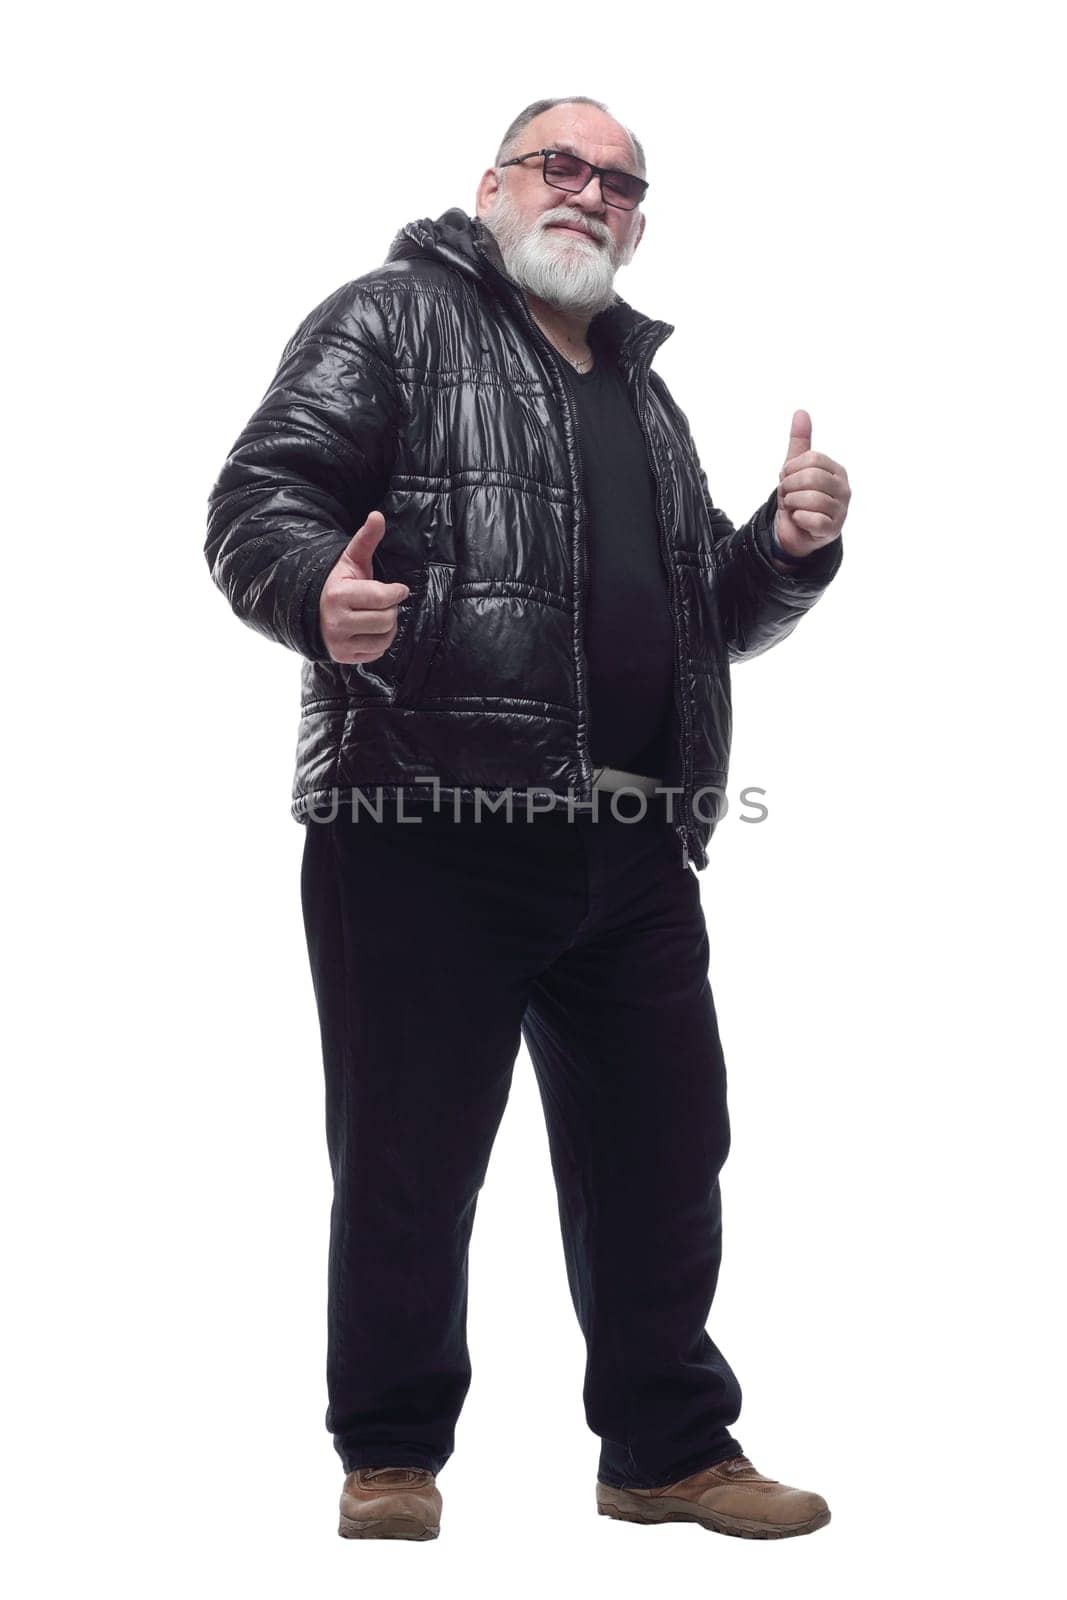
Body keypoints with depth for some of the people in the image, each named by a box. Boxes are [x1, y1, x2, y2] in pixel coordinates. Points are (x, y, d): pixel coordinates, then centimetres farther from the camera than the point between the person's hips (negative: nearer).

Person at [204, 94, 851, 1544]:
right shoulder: (397, 318, 5)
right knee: (409, 1156, 2)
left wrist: (790, 551, 7)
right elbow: (258, 501, -6)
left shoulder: (646, 394, 25)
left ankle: (670, 1448, 25)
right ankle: (392, 1453, 20)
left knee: (664, 1149, 10)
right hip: (426, 829, -6)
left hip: (631, 849, 6)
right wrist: (319, 594, -28)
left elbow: (716, 616, 28)